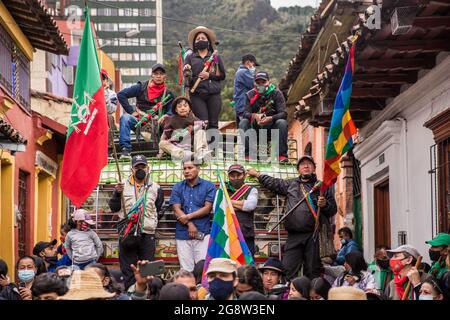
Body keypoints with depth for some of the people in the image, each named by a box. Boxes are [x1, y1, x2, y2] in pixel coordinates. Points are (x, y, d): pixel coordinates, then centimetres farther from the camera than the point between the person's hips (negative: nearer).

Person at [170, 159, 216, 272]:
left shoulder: (208, 186, 5)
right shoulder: (178, 187, 12)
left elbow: (207, 208, -2)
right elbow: (177, 210, 3)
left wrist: (188, 217, -8)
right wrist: (190, 224, -10)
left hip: (203, 233, -2)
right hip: (183, 233, 2)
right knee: (186, 269, 1)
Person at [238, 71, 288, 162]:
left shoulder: (276, 93, -5)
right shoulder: (250, 95, 1)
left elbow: (283, 113, -15)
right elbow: (246, 113, -10)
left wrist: (270, 118, -36)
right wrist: (254, 116, -35)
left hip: (272, 125, -2)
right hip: (256, 126, 2)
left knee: (282, 123, -32)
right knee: (243, 122, -24)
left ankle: (282, 154, -30)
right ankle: (248, 154, -29)